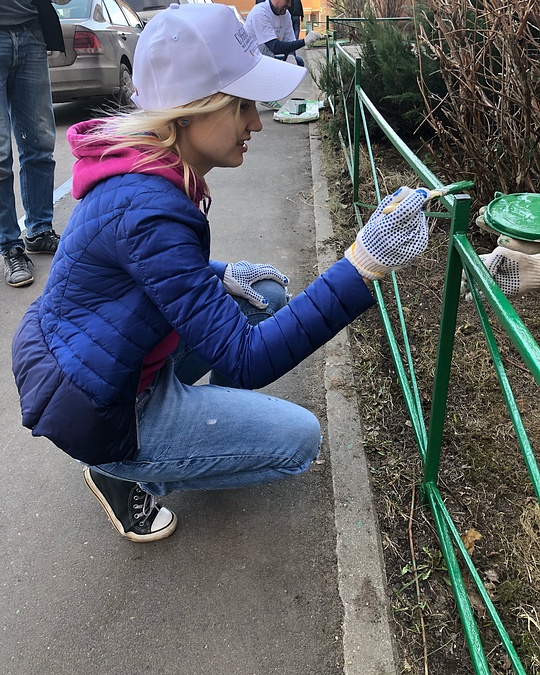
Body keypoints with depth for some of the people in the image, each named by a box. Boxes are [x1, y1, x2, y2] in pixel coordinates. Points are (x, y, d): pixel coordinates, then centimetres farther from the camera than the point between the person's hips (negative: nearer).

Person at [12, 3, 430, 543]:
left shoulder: (153, 166, -3)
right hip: (91, 408, -8)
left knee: (267, 298, 7)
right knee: (298, 439, -8)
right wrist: (363, 265, -38)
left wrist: (220, 275, -2)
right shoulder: (147, 208, -33)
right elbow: (244, 361, -32)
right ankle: (122, 473, 3)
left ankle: (210, 418, 18)